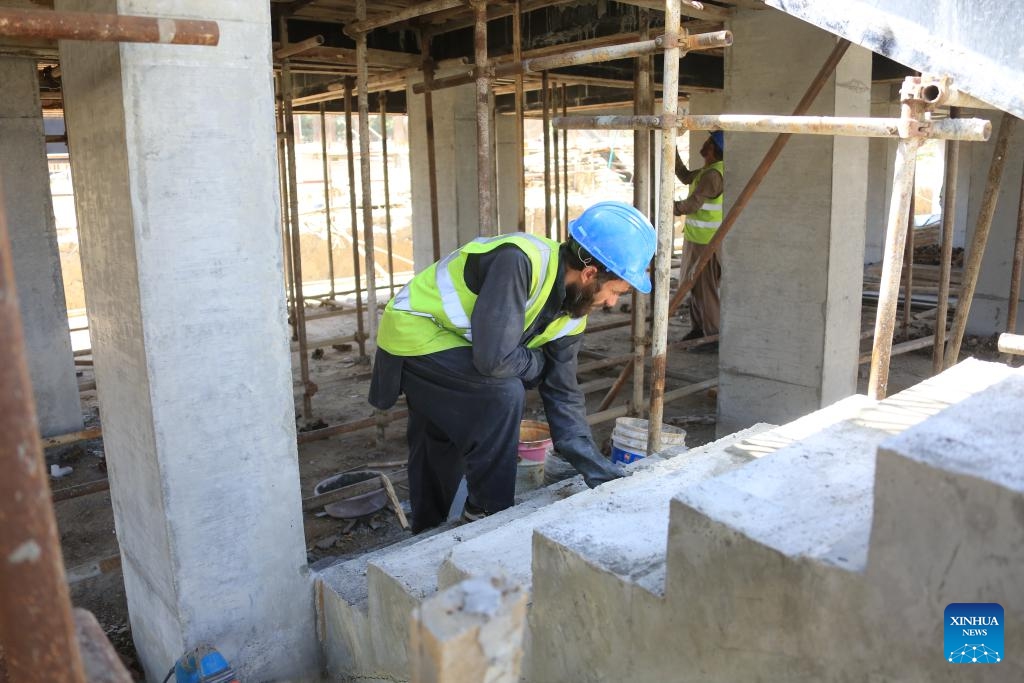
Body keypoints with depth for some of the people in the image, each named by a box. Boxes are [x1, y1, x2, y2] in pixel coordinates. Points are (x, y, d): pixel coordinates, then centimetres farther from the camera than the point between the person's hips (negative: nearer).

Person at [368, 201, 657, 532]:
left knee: (442, 445, 21)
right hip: (413, 331, -9)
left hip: (448, 344, 9)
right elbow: (494, 359, -38)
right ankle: (488, 514, -6)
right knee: (503, 394, -24)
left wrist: (603, 474, -4)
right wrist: (538, 365, -15)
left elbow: (563, 396, -2)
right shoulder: (519, 261, -35)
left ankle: (426, 535, 43)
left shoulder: (572, 315, -7)